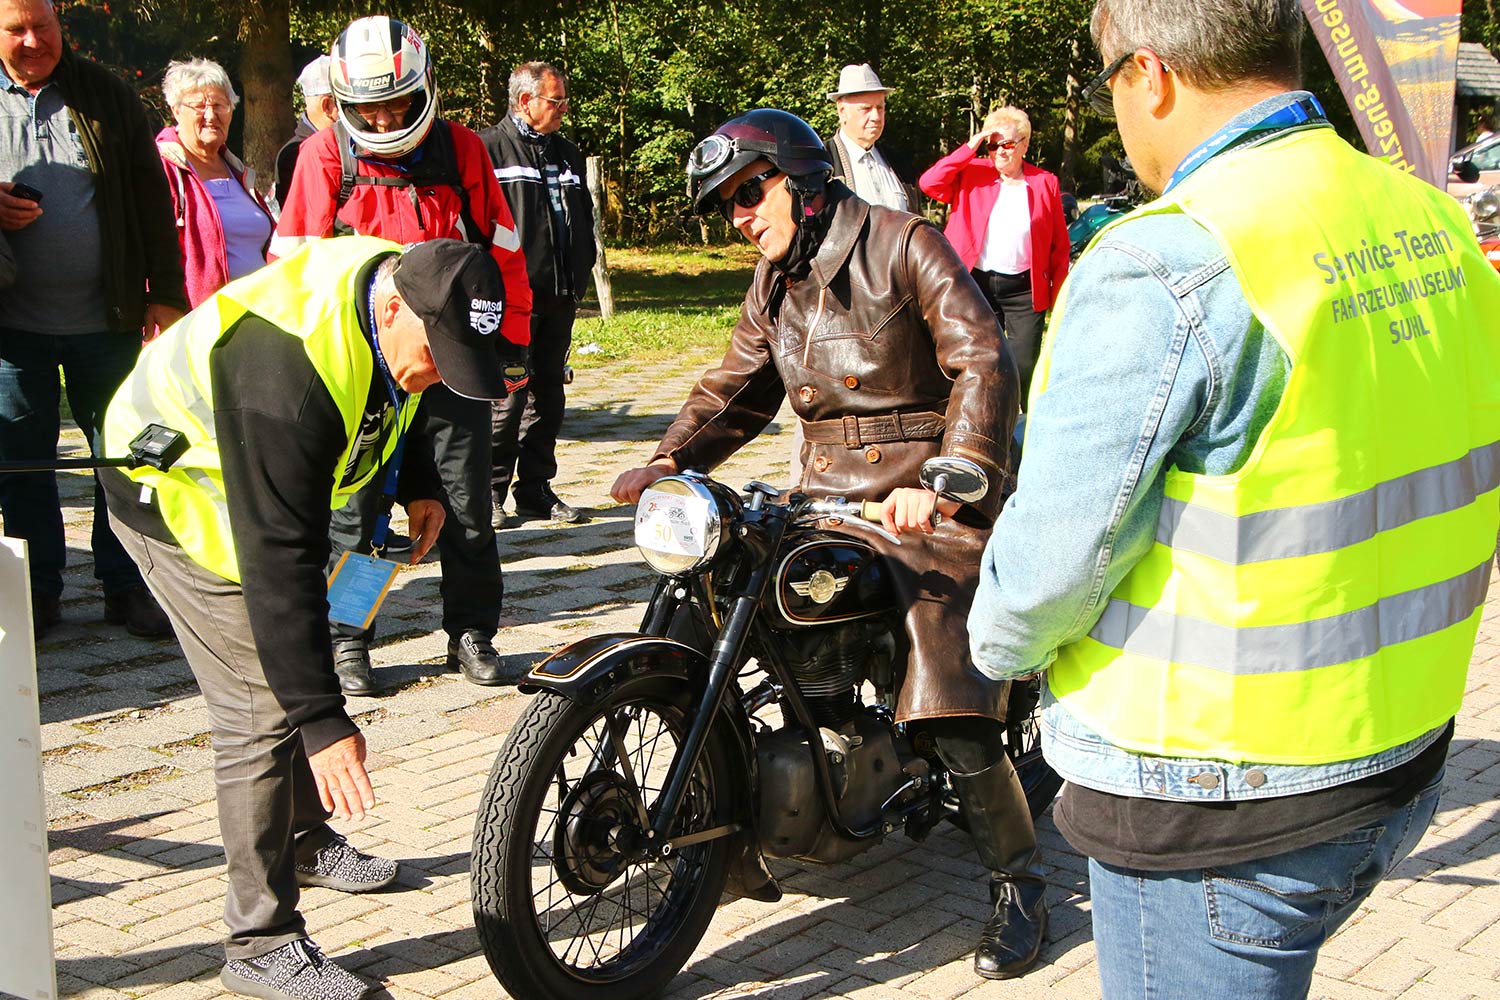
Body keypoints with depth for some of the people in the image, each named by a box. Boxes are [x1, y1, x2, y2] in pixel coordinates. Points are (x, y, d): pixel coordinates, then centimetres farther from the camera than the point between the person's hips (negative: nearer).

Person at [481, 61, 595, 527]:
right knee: (509, 396, -6)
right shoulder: (488, 148, -4)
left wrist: (580, 275, 14)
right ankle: (490, 491, 5)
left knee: (548, 393, 10)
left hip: (560, 297, 7)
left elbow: (584, 219, 26)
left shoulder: (568, 154, 20)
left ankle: (536, 489, 18)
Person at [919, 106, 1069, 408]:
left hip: (1025, 289, -1)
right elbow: (929, 183, -13)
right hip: (977, 283, 1)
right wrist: (971, 147, -11)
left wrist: (1058, 295, -1)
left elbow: (1059, 245, 5)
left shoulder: (1044, 183, 4)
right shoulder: (971, 173, 4)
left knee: (1026, 367, -2)